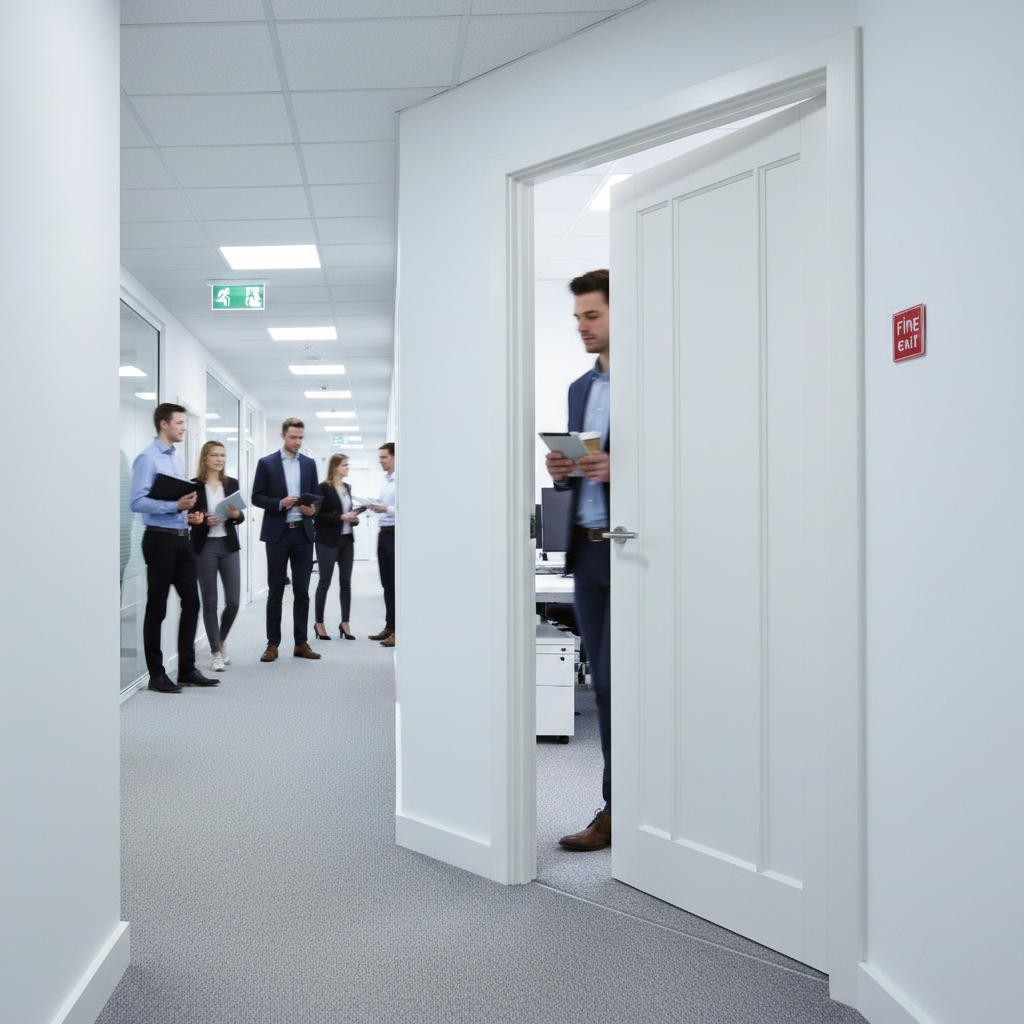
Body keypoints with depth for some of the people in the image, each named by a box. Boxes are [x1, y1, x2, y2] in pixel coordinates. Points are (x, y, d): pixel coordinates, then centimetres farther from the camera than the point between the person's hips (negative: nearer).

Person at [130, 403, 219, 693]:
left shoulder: (176, 458, 17)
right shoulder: (148, 458, -10)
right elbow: (138, 501, -19)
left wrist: (189, 514, 7)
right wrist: (176, 506, -24)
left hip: (182, 539, 8)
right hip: (160, 539, -8)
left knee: (191, 603, 8)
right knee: (156, 609, 1)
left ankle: (187, 669, 16)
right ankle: (156, 675, 10)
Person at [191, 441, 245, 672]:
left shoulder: (232, 483, 9)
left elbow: (241, 518, 9)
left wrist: (236, 515, -13)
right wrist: (205, 522, -18)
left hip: (228, 546, 3)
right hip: (205, 547, -3)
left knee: (233, 601, 1)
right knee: (210, 602, 3)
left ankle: (221, 641, 27)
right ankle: (216, 653, 11)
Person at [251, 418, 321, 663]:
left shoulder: (309, 464, 11)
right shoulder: (266, 463, 2)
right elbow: (257, 497, -1)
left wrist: (312, 509, -7)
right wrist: (280, 503, -16)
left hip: (303, 533, 3)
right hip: (277, 534, -3)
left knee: (302, 592, 5)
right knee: (275, 592, 3)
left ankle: (301, 643, 11)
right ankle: (273, 644, 9)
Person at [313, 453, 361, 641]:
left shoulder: (347, 488, 14)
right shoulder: (324, 487, -9)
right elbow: (319, 515, -14)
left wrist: (353, 518, 3)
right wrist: (341, 517, -19)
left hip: (346, 539, 7)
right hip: (328, 541, -7)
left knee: (346, 582, 6)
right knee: (324, 582, 1)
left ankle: (345, 623, 12)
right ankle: (319, 623, 12)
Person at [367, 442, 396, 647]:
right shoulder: (385, 481, 16)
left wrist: (386, 509, -22)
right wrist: (372, 507, 5)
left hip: (395, 533, -9)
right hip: (383, 533, 9)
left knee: (396, 584, -5)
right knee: (387, 584, 13)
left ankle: (398, 631, -1)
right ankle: (389, 627, 20)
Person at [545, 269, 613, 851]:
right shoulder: (580, 388, 18)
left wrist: (619, 469, -21)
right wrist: (562, 471, 1)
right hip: (587, 549, 8)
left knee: (616, 683, -6)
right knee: (604, 685, 11)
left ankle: (616, 810, 6)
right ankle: (625, 806, 21)